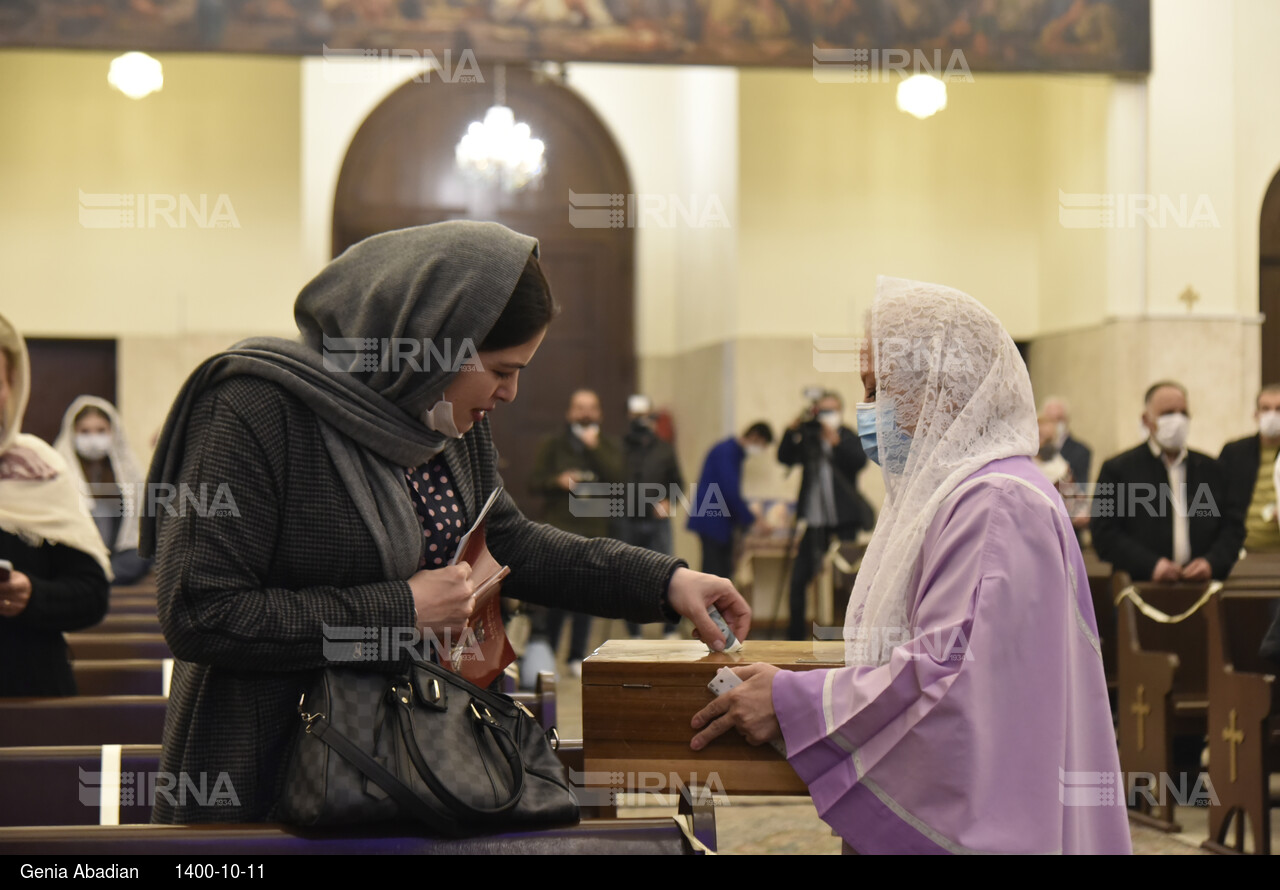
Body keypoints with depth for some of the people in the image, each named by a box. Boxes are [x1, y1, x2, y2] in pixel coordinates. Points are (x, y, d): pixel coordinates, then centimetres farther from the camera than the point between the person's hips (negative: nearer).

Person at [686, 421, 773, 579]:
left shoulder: (734, 453, 15)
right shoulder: (725, 452, -15)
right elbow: (730, 492, -21)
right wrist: (751, 520, -15)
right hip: (711, 522, -10)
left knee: (725, 572, 8)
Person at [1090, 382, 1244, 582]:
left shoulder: (1210, 468, 18)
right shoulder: (1118, 469, 6)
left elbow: (1233, 526, 16)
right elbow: (1103, 532, -1)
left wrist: (1212, 563, -3)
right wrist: (1151, 565, -13)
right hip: (1142, 587, -3)